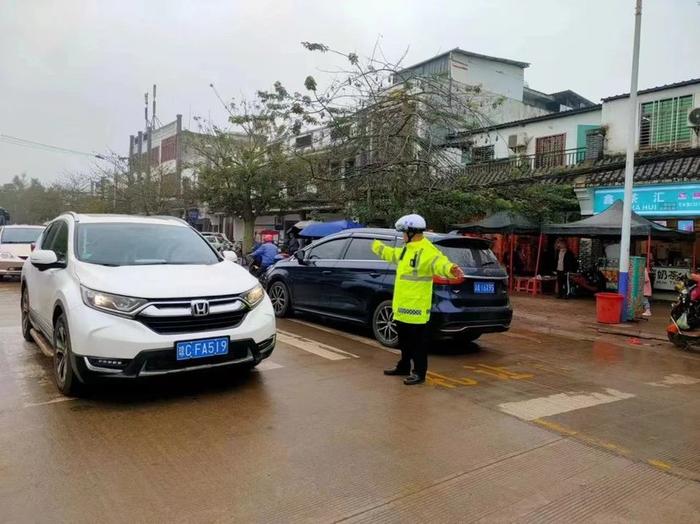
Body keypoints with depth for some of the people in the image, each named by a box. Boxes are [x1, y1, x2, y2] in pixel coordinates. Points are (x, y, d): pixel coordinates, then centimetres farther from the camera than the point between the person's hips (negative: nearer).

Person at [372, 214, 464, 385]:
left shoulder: (427, 251, -18)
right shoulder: (406, 249, 13)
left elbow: (439, 262, -37)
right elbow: (391, 253, 33)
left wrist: (451, 269, -59)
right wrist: (376, 245, 47)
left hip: (416, 308, -10)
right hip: (402, 306, 10)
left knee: (418, 342, 1)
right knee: (404, 340, 21)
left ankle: (419, 373, 11)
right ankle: (404, 367, 36)